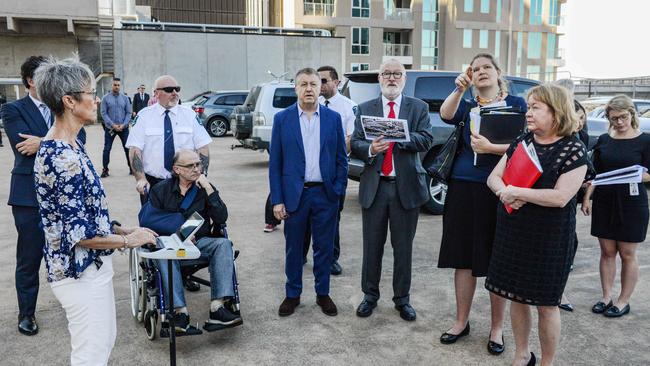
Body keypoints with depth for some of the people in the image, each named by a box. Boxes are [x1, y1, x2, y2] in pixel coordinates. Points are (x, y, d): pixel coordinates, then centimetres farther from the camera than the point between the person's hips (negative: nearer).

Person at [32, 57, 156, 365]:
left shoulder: (58, 149, 7)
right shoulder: (64, 158, -24)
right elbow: (78, 233, -24)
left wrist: (121, 229, 10)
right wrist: (129, 240, -13)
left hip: (90, 267, 10)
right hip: (80, 273, -10)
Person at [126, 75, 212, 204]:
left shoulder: (189, 115, 4)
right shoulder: (144, 116, 1)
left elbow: (203, 148, -1)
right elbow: (135, 150, -6)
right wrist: (140, 179, -19)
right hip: (152, 183, -1)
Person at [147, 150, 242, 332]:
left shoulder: (205, 188, 7)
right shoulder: (160, 190, 6)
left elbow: (221, 218, -5)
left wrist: (208, 188, -11)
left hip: (200, 242, 1)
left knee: (223, 244, -28)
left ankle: (217, 307, -37)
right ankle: (180, 312, -38)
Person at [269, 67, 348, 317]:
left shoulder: (333, 118, 3)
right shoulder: (282, 118, 0)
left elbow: (341, 159, 6)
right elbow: (275, 162, 0)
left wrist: (339, 191, -2)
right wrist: (277, 200, -5)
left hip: (325, 194, 1)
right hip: (294, 194, -1)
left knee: (324, 247, 10)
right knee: (293, 248, 10)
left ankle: (323, 293, 27)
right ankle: (292, 294, 27)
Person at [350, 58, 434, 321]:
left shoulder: (418, 108, 5)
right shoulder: (365, 109, 8)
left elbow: (426, 140, -9)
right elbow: (355, 144, 0)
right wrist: (370, 149, -21)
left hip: (406, 186, -1)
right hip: (374, 187, 1)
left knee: (403, 248, 9)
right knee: (372, 247, 10)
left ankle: (402, 299, 25)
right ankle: (370, 295, 27)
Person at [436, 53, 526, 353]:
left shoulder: (516, 103, 4)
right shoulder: (466, 105, 11)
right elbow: (446, 115, -11)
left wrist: (489, 147, -20)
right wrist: (459, 89, -23)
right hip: (463, 188, 3)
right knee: (464, 257, 8)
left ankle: (497, 327, 18)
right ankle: (462, 321, 22)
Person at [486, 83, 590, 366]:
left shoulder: (573, 149, -12)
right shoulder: (521, 141, 5)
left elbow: (560, 197, -21)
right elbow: (494, 177, 5)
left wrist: (516, 192, -18)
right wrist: (505, 192, -16)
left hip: (549, 238, -5)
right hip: (512, 233, 5)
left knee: (545, 304, 7)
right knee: (517, 297, 14)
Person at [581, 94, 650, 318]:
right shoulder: (603, 141, 7)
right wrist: (587, 198, 2)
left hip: (632, 202, -3)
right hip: (604, 202, 3)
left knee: (627, 254, 5)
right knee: (607, 252, 9)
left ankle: (623, 301, 17)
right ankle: (606, 297, 21)